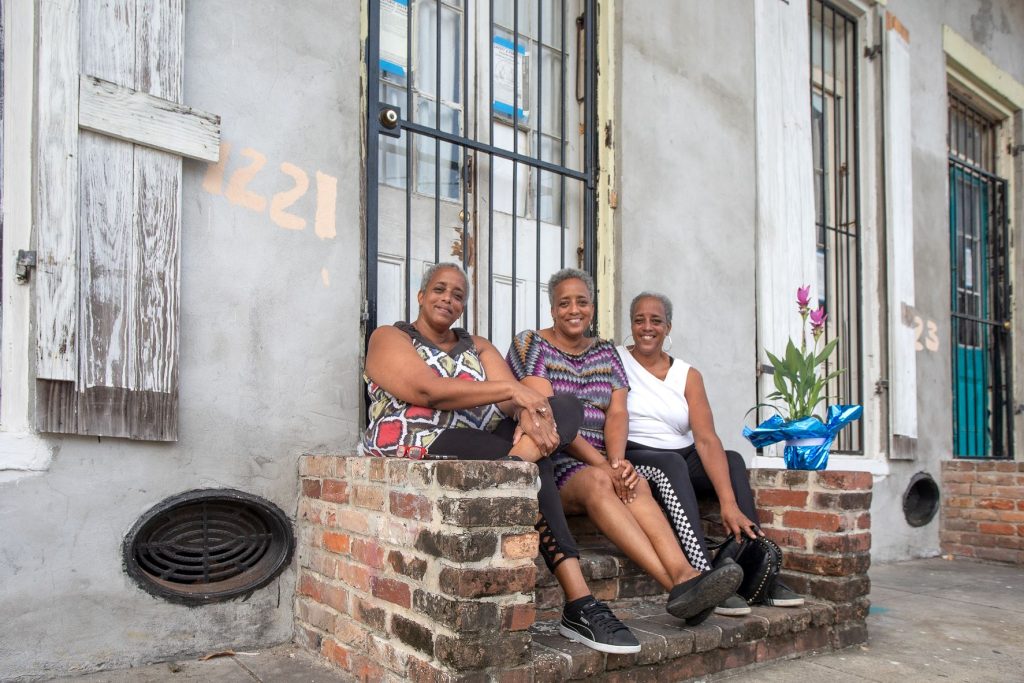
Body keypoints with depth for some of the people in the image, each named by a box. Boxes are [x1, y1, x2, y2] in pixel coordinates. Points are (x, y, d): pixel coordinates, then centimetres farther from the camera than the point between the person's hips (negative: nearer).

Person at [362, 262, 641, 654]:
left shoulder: (478, 347, 22)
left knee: (567, 408, -18)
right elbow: (427, 391, -15)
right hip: (418, 449, -6)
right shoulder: (389, 338, 5)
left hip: (482, 451, 7)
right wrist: (510, 390, -18)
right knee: (532, 470, -32)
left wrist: (529, 412, -25)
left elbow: (516, 396, 3)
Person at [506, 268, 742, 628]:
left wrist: (617, 461, -17)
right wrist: (600, 463, -20)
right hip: (549, 461, -4)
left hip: (600, 465, 5)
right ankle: (678, 585, -47)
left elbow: (617, 413, 5)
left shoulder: (605, 352, 19)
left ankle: (685, 576, -49)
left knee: (636, 484, -29)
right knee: (597, 481, -35)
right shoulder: (530, 344, 2)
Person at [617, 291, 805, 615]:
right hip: (634, 460, -4)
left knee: (732, 459, -18)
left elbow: (706, 440, -7)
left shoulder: (688, 376, 6)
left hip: (683, 462, 4)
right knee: (671, 463, -32)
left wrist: (729, 504, -19)